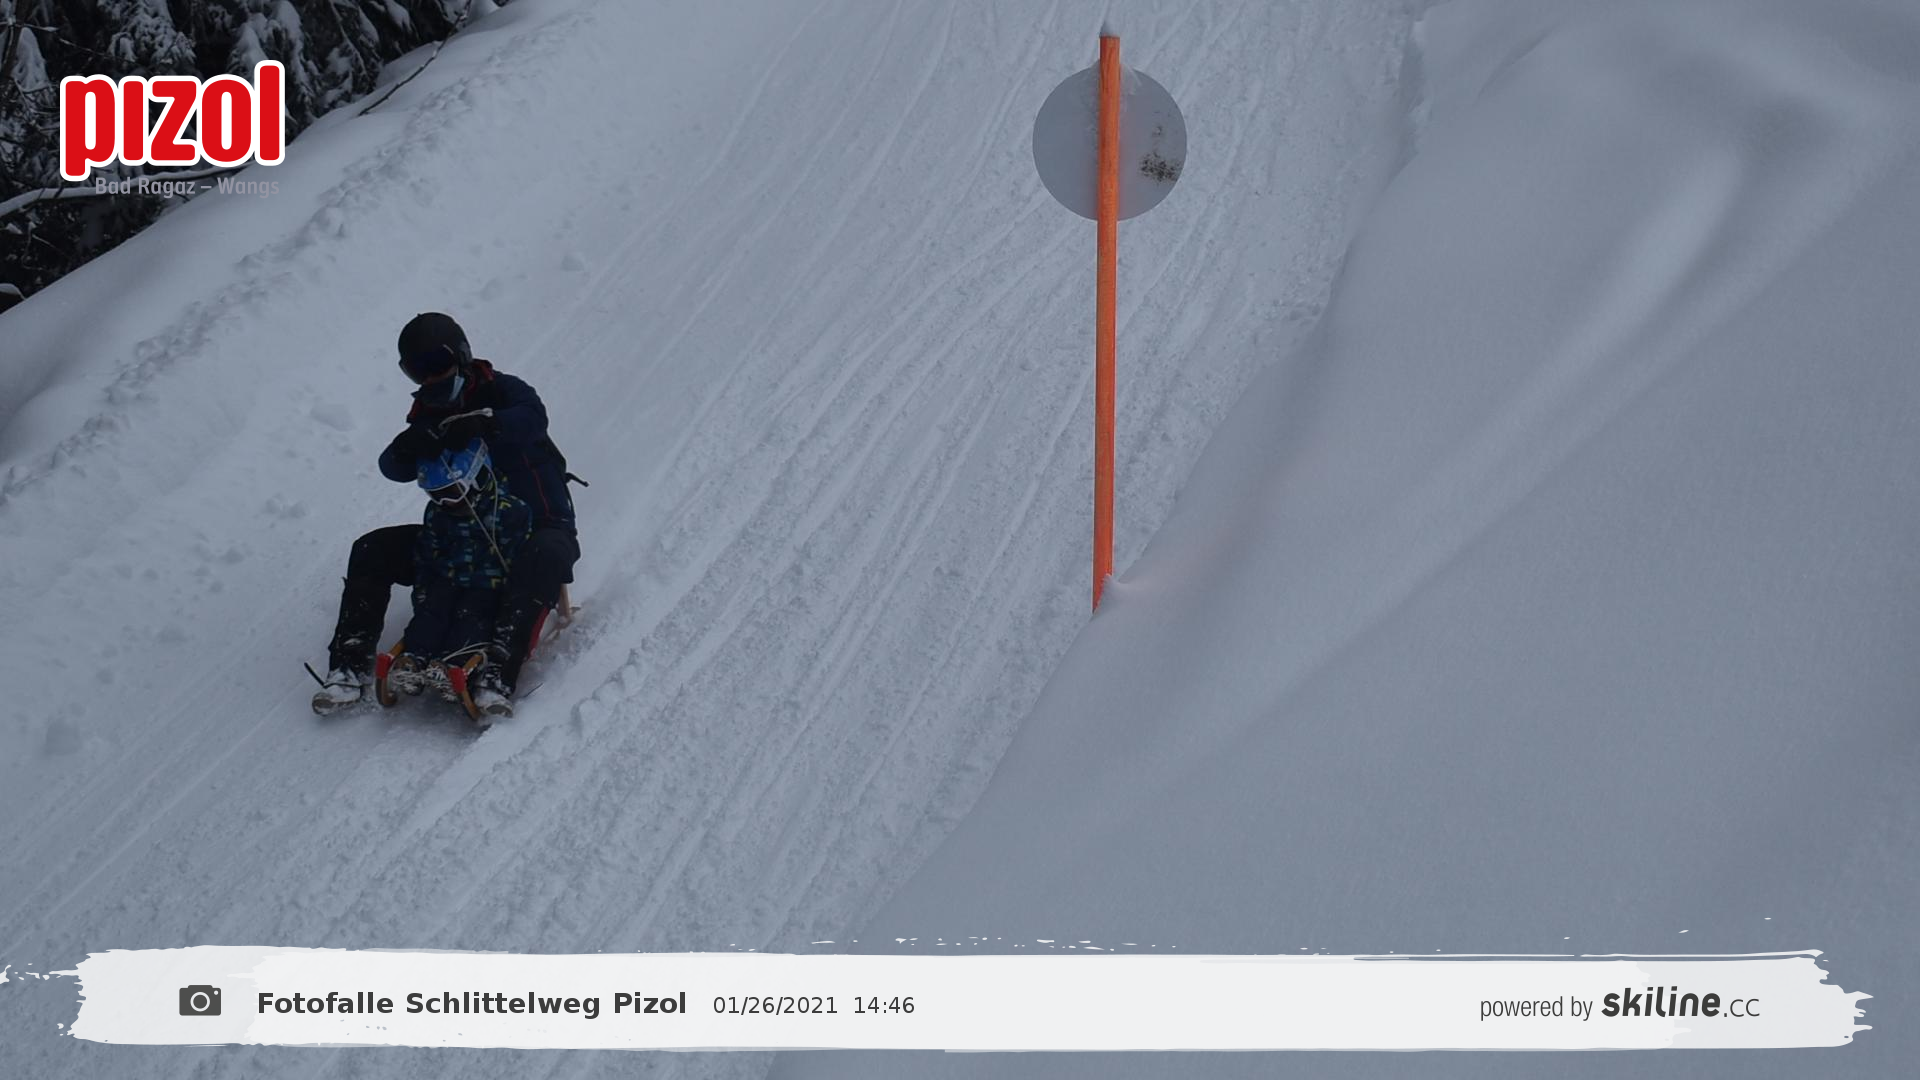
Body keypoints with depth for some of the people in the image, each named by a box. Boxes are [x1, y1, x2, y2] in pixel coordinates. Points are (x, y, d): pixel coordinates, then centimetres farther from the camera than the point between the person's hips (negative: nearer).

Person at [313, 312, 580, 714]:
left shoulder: (500, 391, -6)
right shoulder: (429, 413, 9)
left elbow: (533, 419, -29)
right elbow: (395, 468, -6)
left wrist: (482, 423, -45)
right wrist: (407, 448, -29)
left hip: (534, 526, -5)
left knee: (545, 556, -41)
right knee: (372, 551, -8)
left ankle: (499, 671, -52)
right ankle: (350, 665, -14)